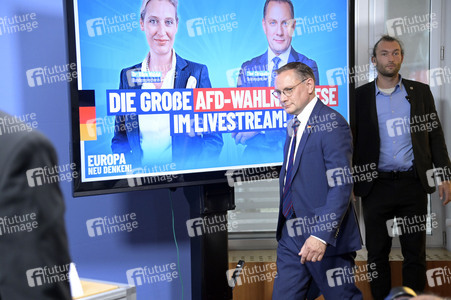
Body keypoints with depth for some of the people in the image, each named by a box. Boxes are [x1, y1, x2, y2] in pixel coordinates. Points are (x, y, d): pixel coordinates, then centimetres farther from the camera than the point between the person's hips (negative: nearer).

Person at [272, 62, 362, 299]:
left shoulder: (331, 124, -15)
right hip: (291, 236, 8)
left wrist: (322, 235, -27)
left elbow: (342, 186, -22)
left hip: (326, 238, -8)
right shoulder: (294, 125, 15)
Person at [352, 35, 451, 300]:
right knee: (377, 252, 8)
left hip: (413, 185, 1)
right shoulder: (360, 96, 3)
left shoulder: (420, 92, 7)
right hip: (376, 186, -1)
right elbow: (351, 140, 4)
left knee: (415, 252, 7)